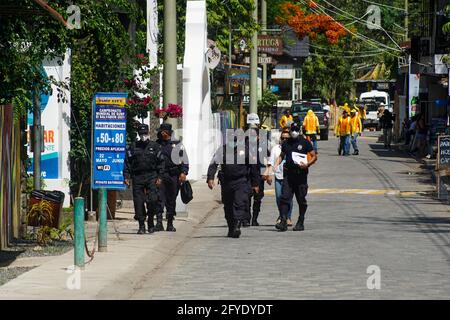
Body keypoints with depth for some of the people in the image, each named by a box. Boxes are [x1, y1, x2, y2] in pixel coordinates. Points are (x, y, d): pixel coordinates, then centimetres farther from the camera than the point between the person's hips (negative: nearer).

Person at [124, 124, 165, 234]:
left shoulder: (155, 147, 8)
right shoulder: (133, 147, 10)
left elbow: (161, 162, 8)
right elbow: (127, 162, 9)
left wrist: (160, 177, 0)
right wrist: (126, 176, -1)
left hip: (151, 176, -1)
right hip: (137, 177, 1)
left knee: (152, 200, -12)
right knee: (138, 201, -2)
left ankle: (150, 222, 7)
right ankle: (141, 226, 4)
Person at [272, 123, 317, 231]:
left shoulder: (305, 143, 1)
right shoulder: (286, 143, 13)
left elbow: (314, 156, 1)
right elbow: (282, 155, 25)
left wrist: (307, 164, -16)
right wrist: (276, 165, 8)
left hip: (301, 173, -3)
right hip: (288, 173, 3)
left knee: (301, 200, 4)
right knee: (284, 198, -9)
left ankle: (300, 223, 14)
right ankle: (283, 221, -13)